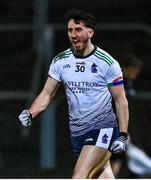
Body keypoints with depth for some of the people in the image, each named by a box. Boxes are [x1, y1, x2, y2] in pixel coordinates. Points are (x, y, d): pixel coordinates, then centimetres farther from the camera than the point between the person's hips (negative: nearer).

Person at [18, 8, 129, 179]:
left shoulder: (107, 62, -7)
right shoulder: (60, 61, 5)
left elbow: (120, 100, -3)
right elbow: (47, 94, 7)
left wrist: (123, 135, -10)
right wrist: (30, 113, -12)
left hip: (103, 128, -5)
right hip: (77, 131, 5)